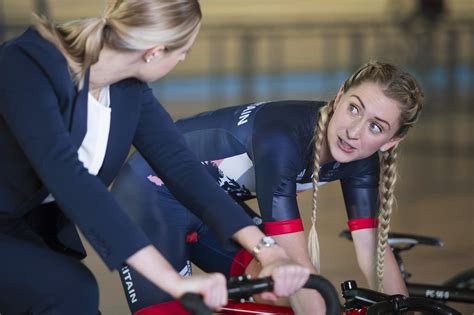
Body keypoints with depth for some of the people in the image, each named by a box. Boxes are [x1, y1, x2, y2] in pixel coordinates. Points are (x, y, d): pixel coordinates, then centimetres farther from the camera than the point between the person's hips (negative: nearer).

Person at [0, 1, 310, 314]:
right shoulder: (27, 65, -29)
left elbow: (180, 164, -10)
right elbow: (67, 176, -41)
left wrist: (267, 250, -23)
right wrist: (173, 279, -48)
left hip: (40, 226, 7)